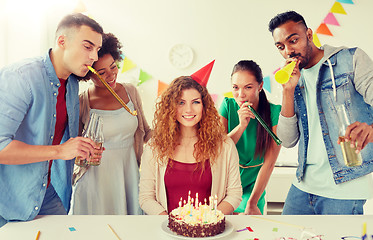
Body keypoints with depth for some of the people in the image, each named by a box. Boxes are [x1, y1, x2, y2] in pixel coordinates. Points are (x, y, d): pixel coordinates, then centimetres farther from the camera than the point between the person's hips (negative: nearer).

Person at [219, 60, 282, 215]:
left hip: (254, 186, -1)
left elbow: (269, 163, -14)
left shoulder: (274, 112, -15)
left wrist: (252, 203, -13)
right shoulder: (228, 105, -8)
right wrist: (241, 125, -26)